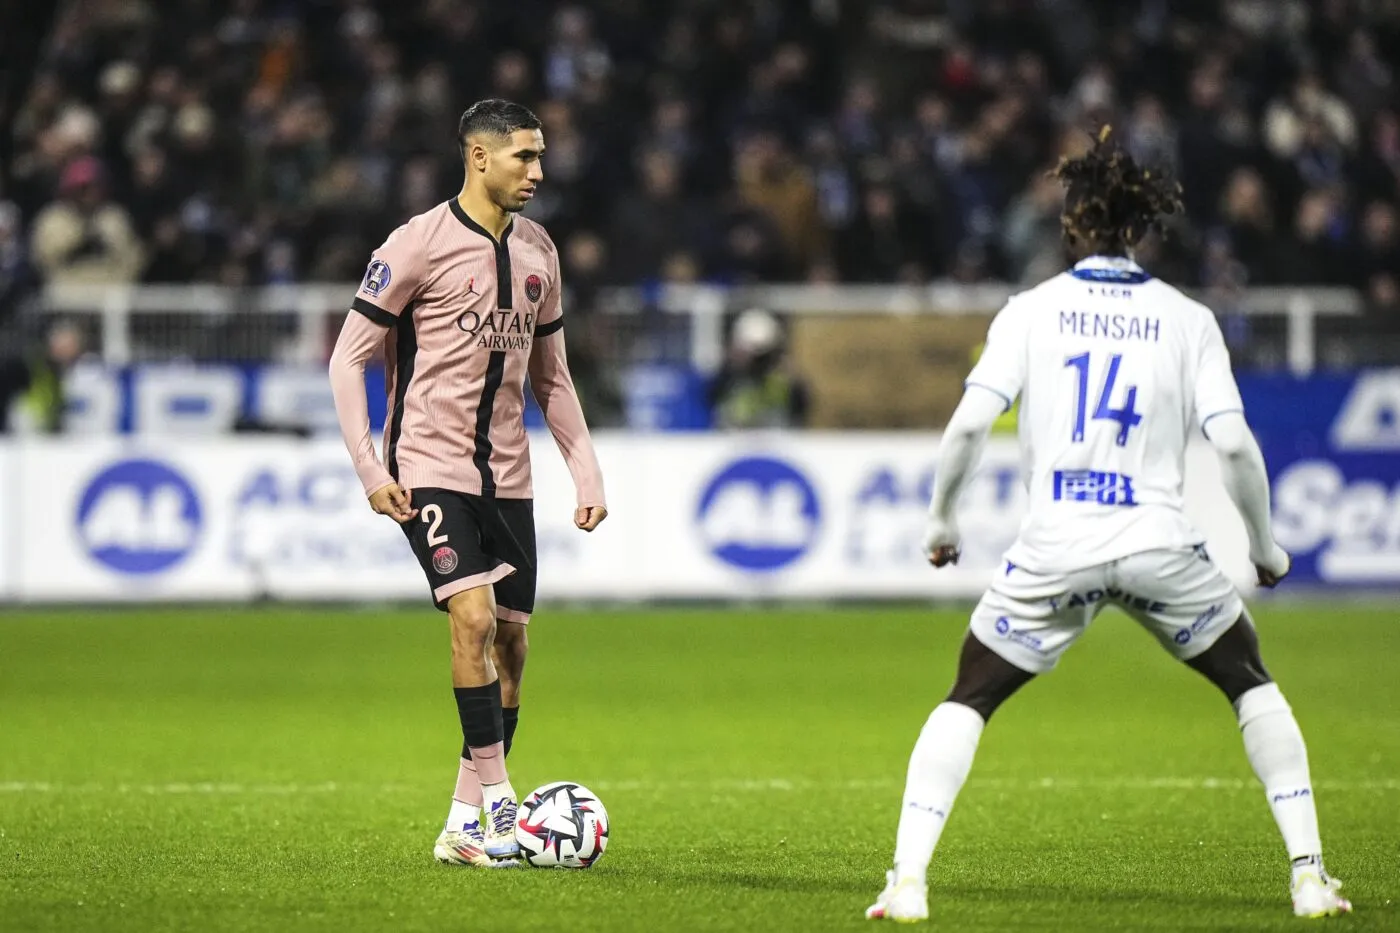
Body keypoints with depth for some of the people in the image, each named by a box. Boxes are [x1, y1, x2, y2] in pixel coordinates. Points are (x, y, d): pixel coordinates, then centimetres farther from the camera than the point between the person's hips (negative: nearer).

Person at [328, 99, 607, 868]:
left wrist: (586, 472, 11)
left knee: (510, 644, 4)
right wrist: (369, 469, -14)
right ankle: (499, 806, -17)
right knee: (474, 617, -21)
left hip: (507, 475, 6)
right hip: (430, 466, -6)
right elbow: (348, 357, -6)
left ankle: (464, 826, 12)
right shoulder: (419, 244, -9)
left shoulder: (536, 250, 10)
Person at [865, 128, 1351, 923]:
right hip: (1161, 544, 0)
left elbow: (970, 423, -6)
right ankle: (1311, 876, 14)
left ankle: (907, 881, -2)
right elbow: (1233, 443, -4)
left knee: (968, 701, 14)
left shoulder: (1033, 311, 4)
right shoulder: (1188, 320, 4)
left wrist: (940, 520, 8)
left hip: (1056, 550, 0)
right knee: (1252, 683, 22)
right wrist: (1265, 546, 10)